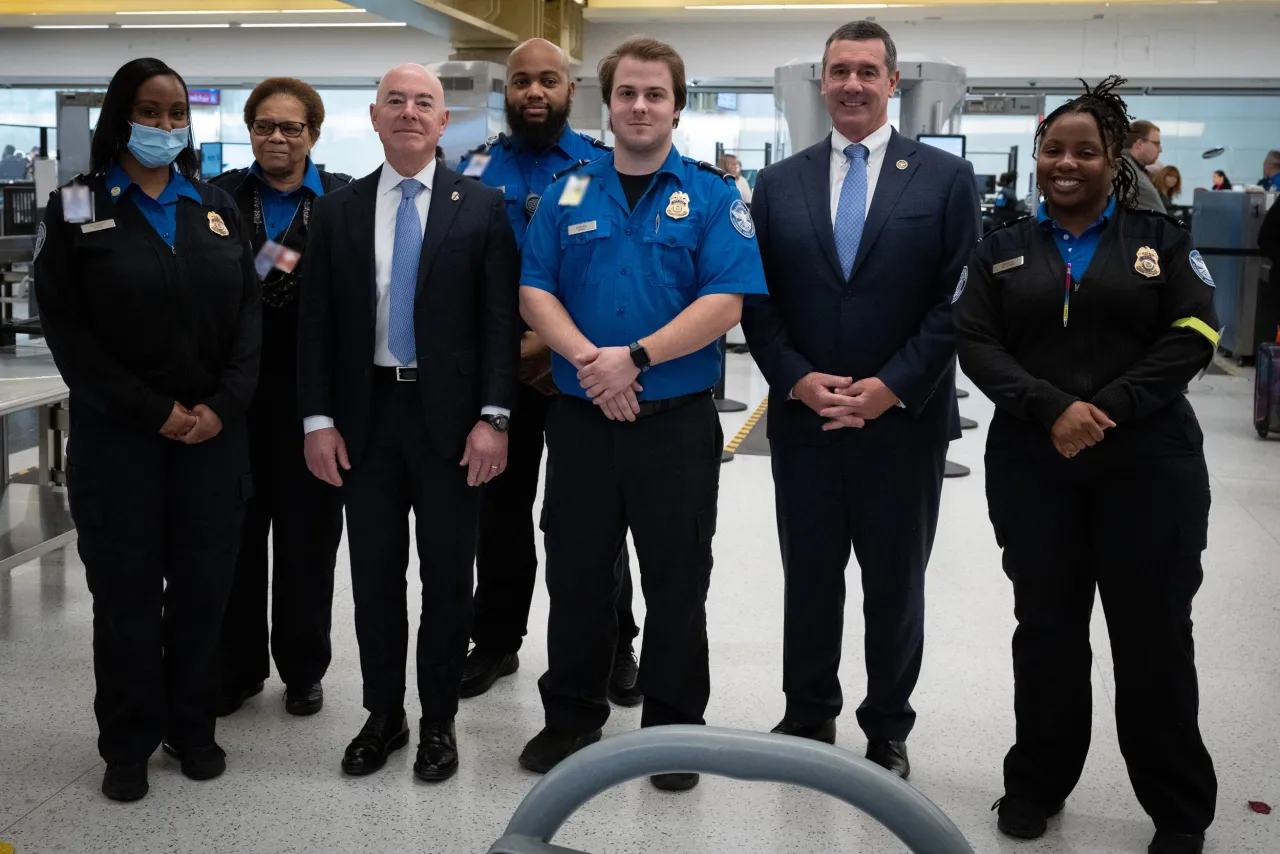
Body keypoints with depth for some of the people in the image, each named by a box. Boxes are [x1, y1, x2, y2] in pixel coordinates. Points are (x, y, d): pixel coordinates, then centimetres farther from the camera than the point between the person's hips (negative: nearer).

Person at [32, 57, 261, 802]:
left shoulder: (217, 208, 10)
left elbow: (248, 314, 5)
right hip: (118, 435, -2)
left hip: (215, 432, 3)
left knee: (204, 587, 7)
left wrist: (224, 406, -9)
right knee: (127, 593, 5)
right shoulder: (76, 209, 0)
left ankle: (193, 728, 23)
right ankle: (130, 743, 20)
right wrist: (154, 412, -12)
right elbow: (69, 331, -6)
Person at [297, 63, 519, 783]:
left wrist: (493, 418, -11)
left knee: (448, 579, 7)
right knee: (374, 577, 10)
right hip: (366, 414, 2)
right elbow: (317, 322, 6)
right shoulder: (337, 211, 7)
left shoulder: (482, 207, 0)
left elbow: (501, 318, -4)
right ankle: (383, 716, 26)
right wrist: (318, 419, -1)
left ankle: (439, 721, 22)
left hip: (450, 419, -2)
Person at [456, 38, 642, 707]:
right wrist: (512, 348, -8)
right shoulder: (477, 170, 4)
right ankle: (496, 641, 27)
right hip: (498, 370, 2)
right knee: (501, 508, 12)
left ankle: (613, 646, 21)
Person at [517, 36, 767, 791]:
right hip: (581, 417, 3)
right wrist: (587, 359, -15)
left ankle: (674, 729, 23)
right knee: (577, 576, 12)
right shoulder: (568, 194, 8)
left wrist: (634, 358, -19)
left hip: (678, 421, -2)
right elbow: (535, 292, 2)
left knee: (677, 583, 7)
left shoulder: (711, 195, -1)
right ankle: (572, 717, 29)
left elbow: (725, 303, -11)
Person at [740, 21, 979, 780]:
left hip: (904, 424, -2)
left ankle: (888, 731, 28)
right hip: (804, 422, 2)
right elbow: (759, 302, 4)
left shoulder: (946, 178, -1)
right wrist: (797, 380, -10)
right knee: (808, 581, 13)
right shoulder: (779, 183, 6)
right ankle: (809, 716, 32)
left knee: (896, 588, 11)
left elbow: (957, 302, -6)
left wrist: (891, 388, -14)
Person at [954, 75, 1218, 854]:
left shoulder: (1160, 238, 6)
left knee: (1154, 633, 5)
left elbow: (1192, 337, -3)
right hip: (1034, 468, 2)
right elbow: (977, 345, 0)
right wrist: (1052, 409, -15)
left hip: (1148, 466, -1)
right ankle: (1038, 783, 27)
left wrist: (1108, 410, -14)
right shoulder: (1004, 250, 10)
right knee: (1047, 628, 11)